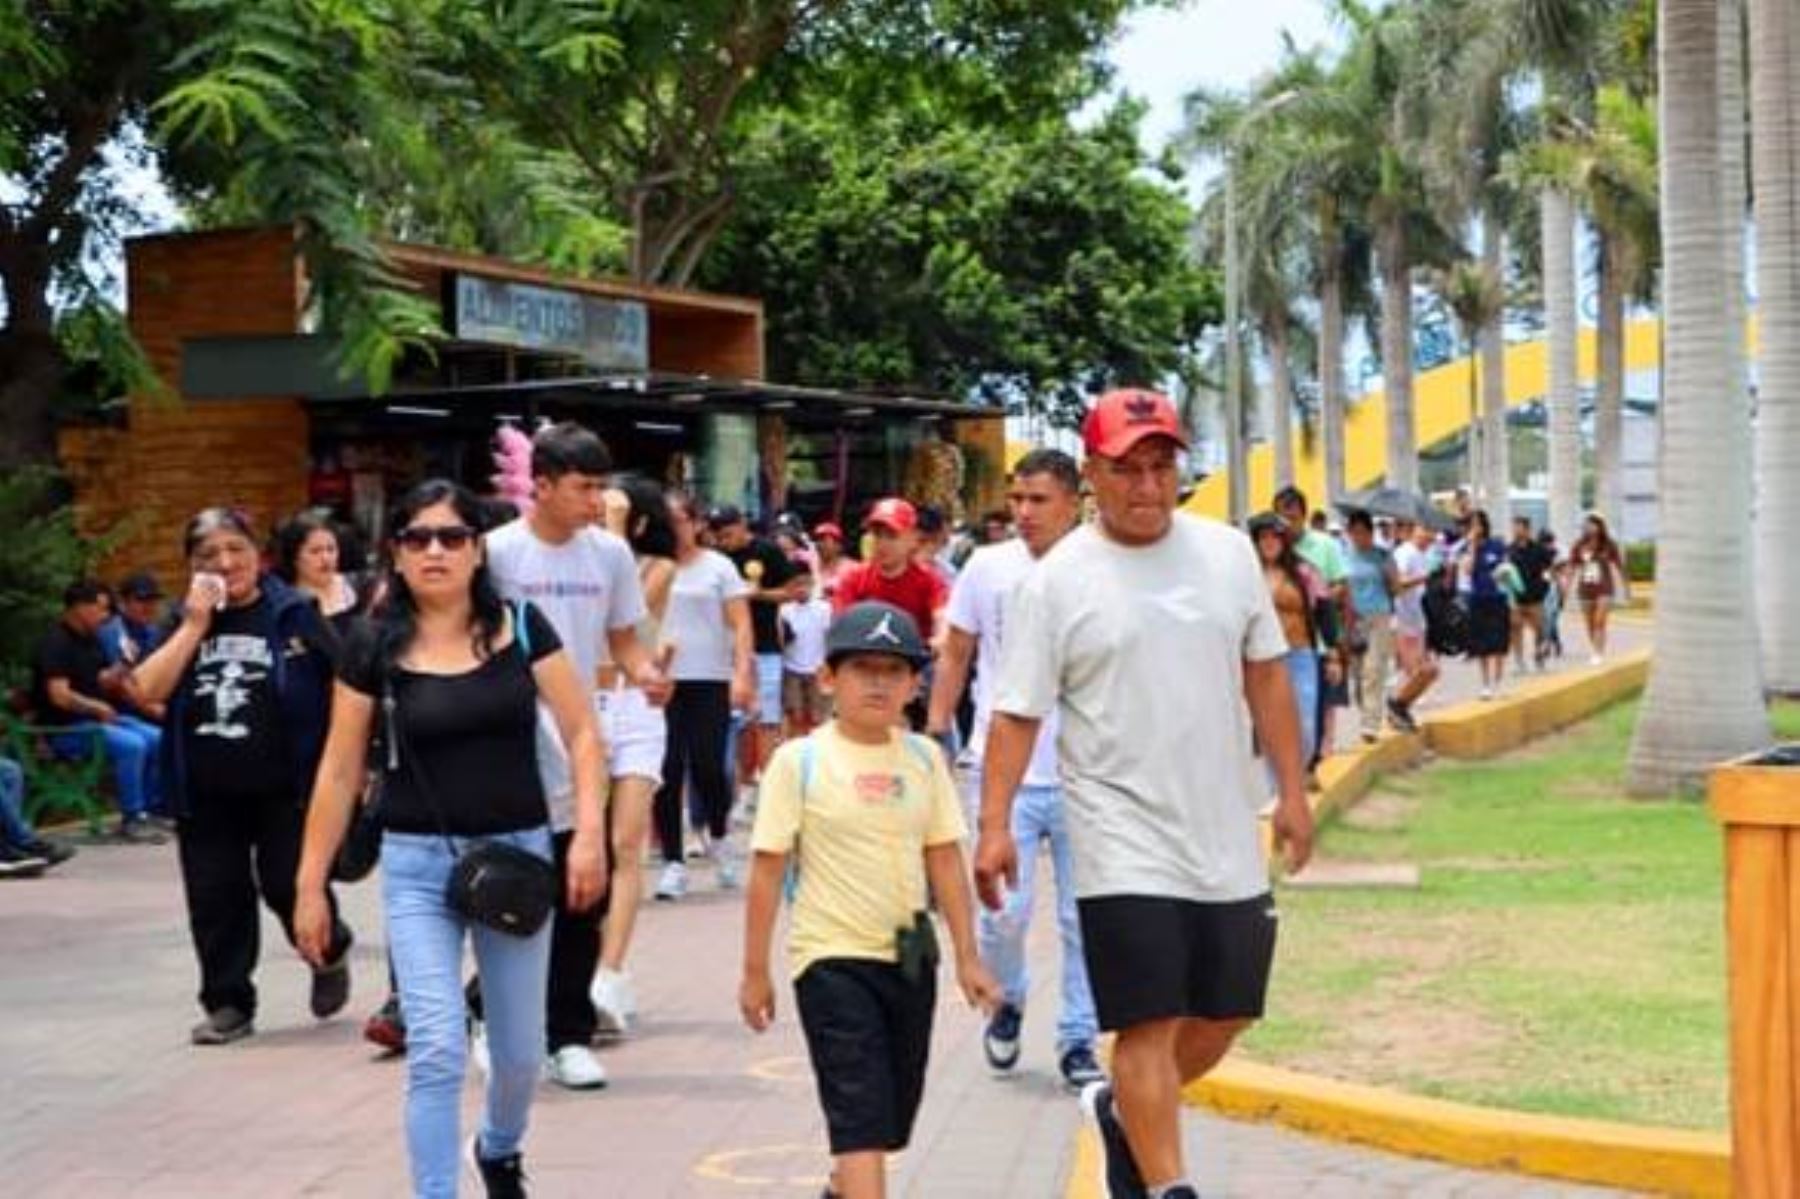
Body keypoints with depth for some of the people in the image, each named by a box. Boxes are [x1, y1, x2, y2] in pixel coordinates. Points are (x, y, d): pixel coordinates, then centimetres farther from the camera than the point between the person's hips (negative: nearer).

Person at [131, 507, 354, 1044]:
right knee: (215, 900, 6)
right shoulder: (183, 622, 8)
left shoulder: (294, 614, -2)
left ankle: (330, 951, 28)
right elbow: (147, 689, -6)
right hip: (206, 796, 4)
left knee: (289, 885, -3)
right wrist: (195, 625, -11)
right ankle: (228, 1004, 19)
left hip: (284, 789, -3)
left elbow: (344, 687, 1)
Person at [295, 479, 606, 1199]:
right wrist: (311, 885, 2)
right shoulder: (374, 650, -3)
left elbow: (581, 733, -1)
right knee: (436, 1051, -12)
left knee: (520, 1052, 14)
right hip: (418, 864, -1)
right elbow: (340, 772, 2)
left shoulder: (521, 628, -2)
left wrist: (589, 833, -14)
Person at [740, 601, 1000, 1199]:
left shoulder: (923, 759, 4)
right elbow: (768, 869, -5)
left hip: (910, 955, 5)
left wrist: (967, 956, 8)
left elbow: (945, 860, 8)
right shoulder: (800, 761, -8)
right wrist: (755, 971, -4)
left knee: (893, 1111, 16)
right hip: (832, 958, -5)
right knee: (861, 1115, -11)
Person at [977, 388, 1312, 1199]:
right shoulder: (1056, 581, -7)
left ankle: (1123, 1110, 37)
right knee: (1149, 1021, -8)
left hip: (1226, 834, 5)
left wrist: (1291, 791, 8)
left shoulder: (1228, 552, 5)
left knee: (1229, 1011, 13)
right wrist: (995, 822, -14)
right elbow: (1017, 712, -6)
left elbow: (1265, 674, 11)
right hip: (1125, 842, -5)